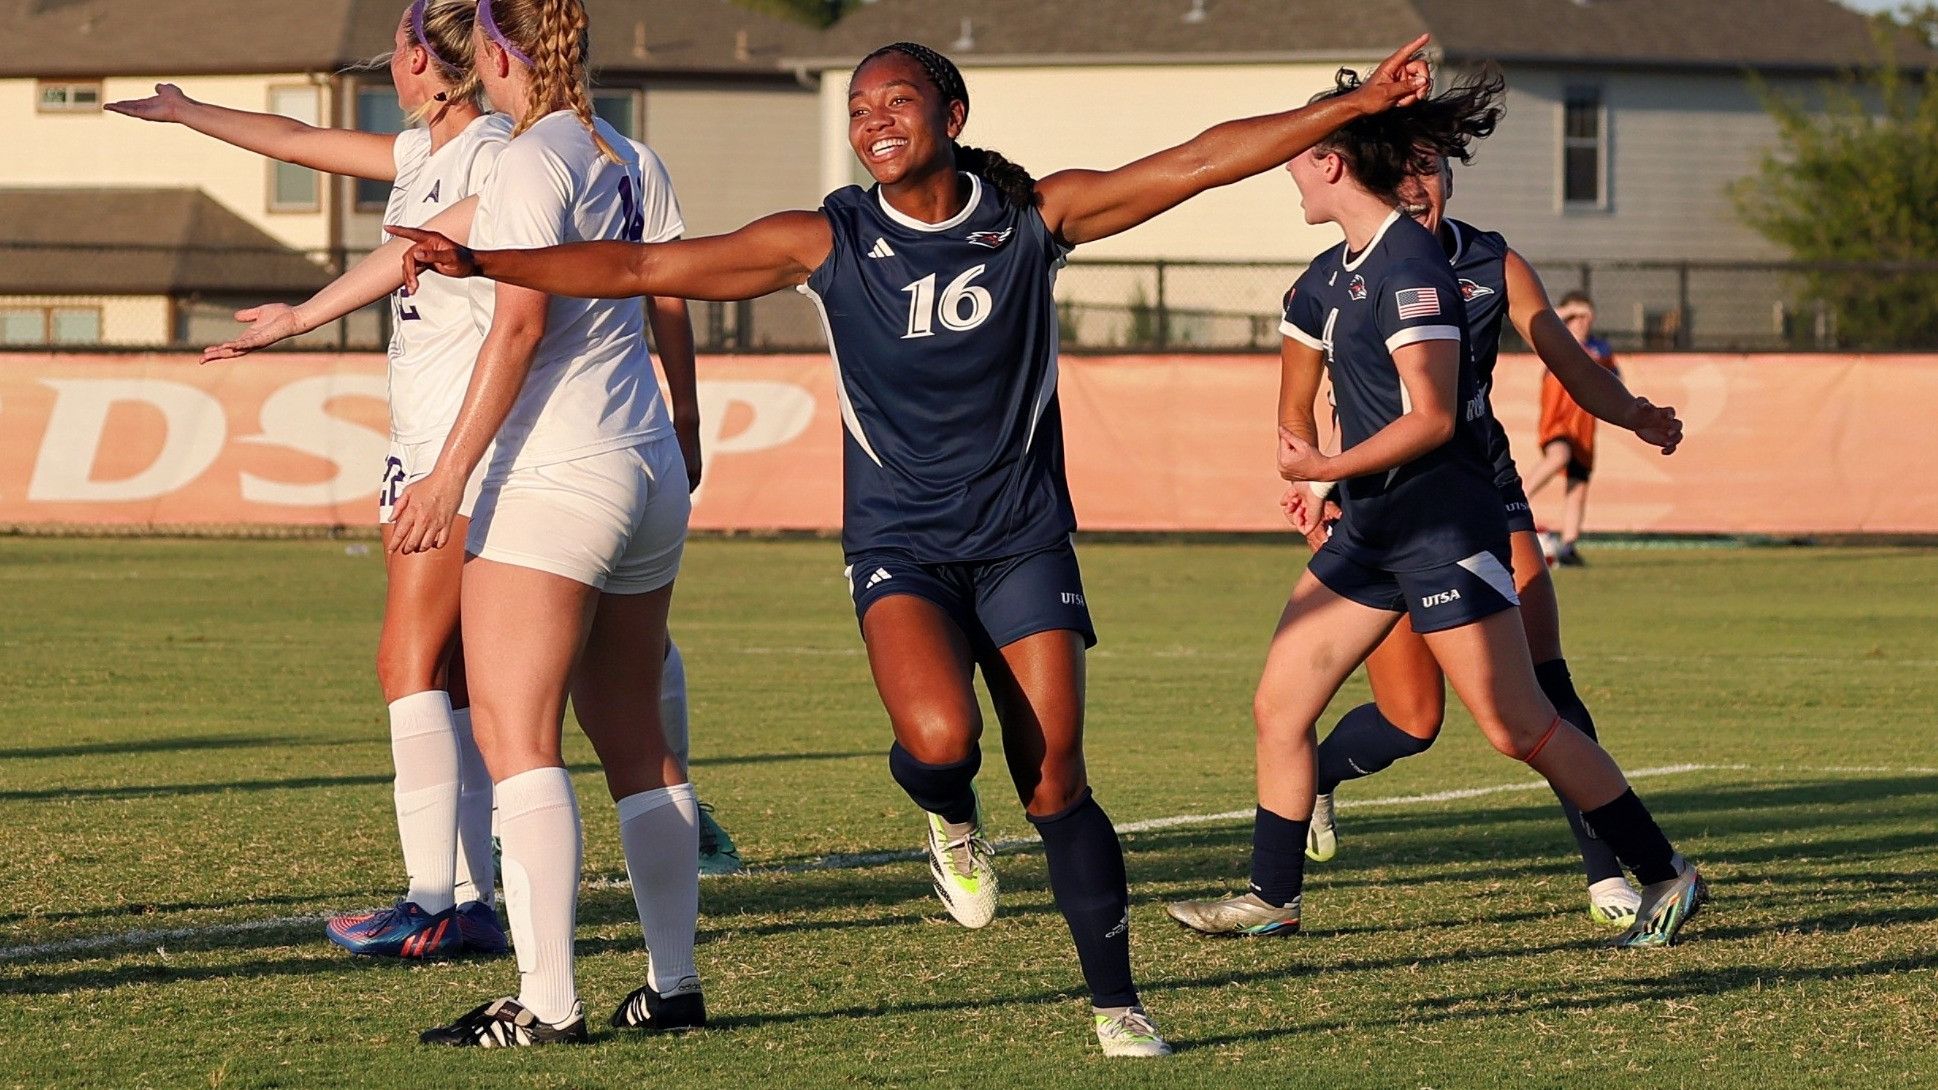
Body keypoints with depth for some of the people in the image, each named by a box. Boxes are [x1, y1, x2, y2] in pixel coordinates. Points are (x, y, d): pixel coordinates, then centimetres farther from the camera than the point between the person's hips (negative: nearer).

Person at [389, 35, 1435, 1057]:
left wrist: (1351, 108, -9)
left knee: (1055, 784, -5)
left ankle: (1116, 1008, 9)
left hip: (1024, 539, 0)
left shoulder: (1034, 218, -3)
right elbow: (644, 267, -3)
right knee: (939, 736, -27)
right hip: (901, 545, 0)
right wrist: (483, 264, -8)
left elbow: (1199, 162, -4)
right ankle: (952, 826, 10)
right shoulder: (828, 240, -3)